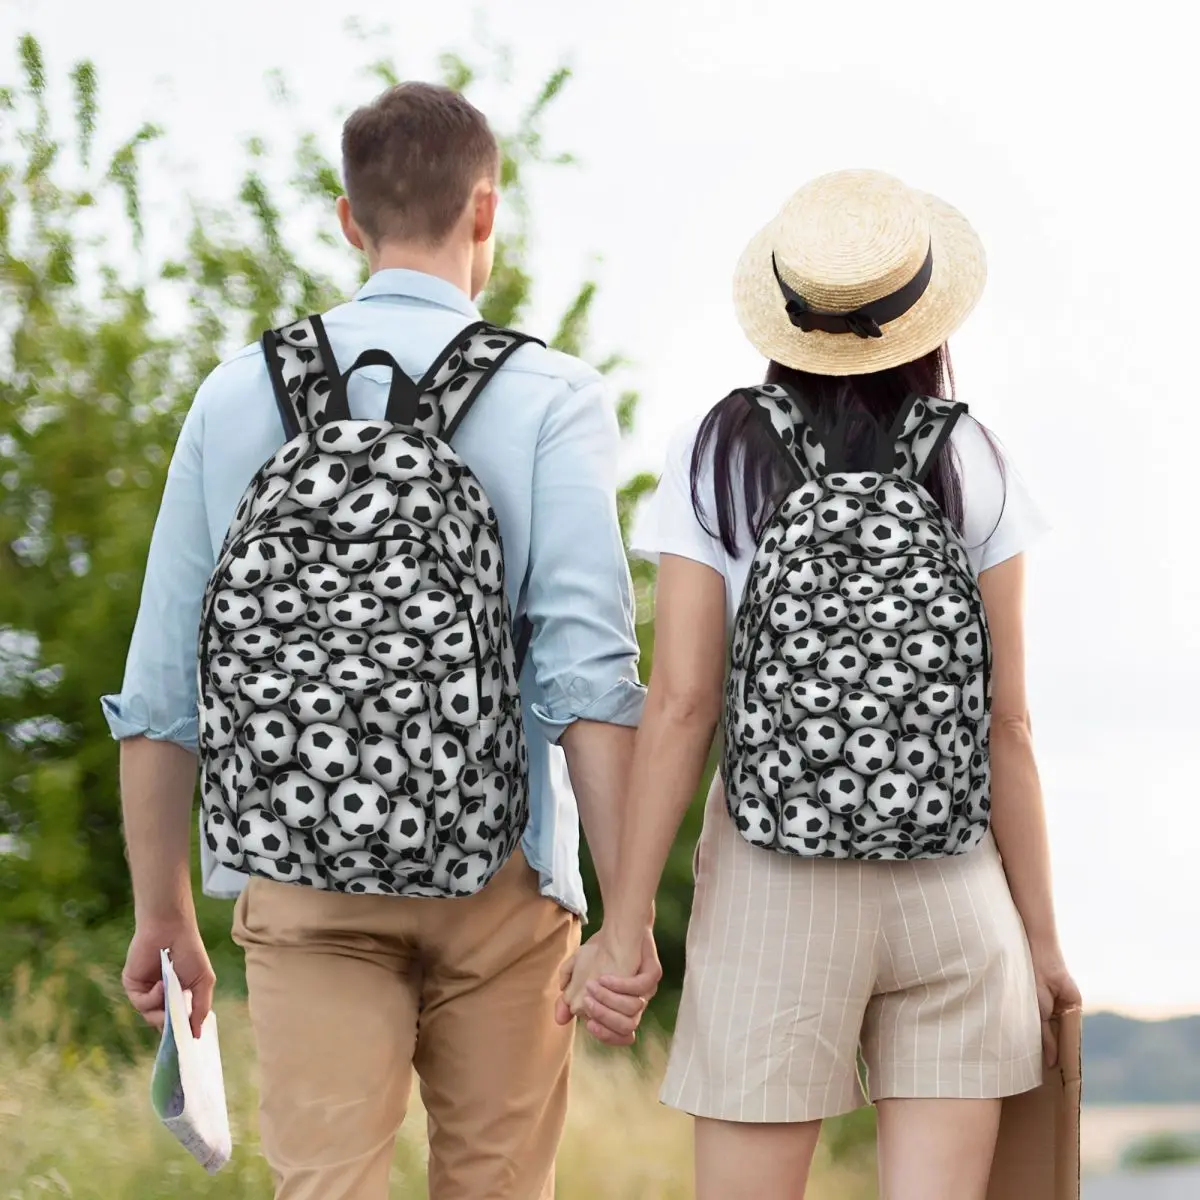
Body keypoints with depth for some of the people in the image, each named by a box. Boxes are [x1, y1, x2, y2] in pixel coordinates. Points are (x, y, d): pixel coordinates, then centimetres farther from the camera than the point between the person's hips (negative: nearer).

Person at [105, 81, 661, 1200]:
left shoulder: (239, 393, 6)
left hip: (302, 874, 1)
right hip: (496, 871, -1)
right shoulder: (549, 397, -2)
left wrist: (163, 913, 15)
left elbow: (159, 684, 6)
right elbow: (588, 668, -13)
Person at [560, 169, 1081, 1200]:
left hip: (774, 889, -1)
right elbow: (1007, 723, 0)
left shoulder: (720, 457, -1)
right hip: (954, 885, 1)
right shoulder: (971, 467, 1)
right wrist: (1042, 935, 7)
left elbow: (681, 703, -7)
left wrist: (625, 924, -3)